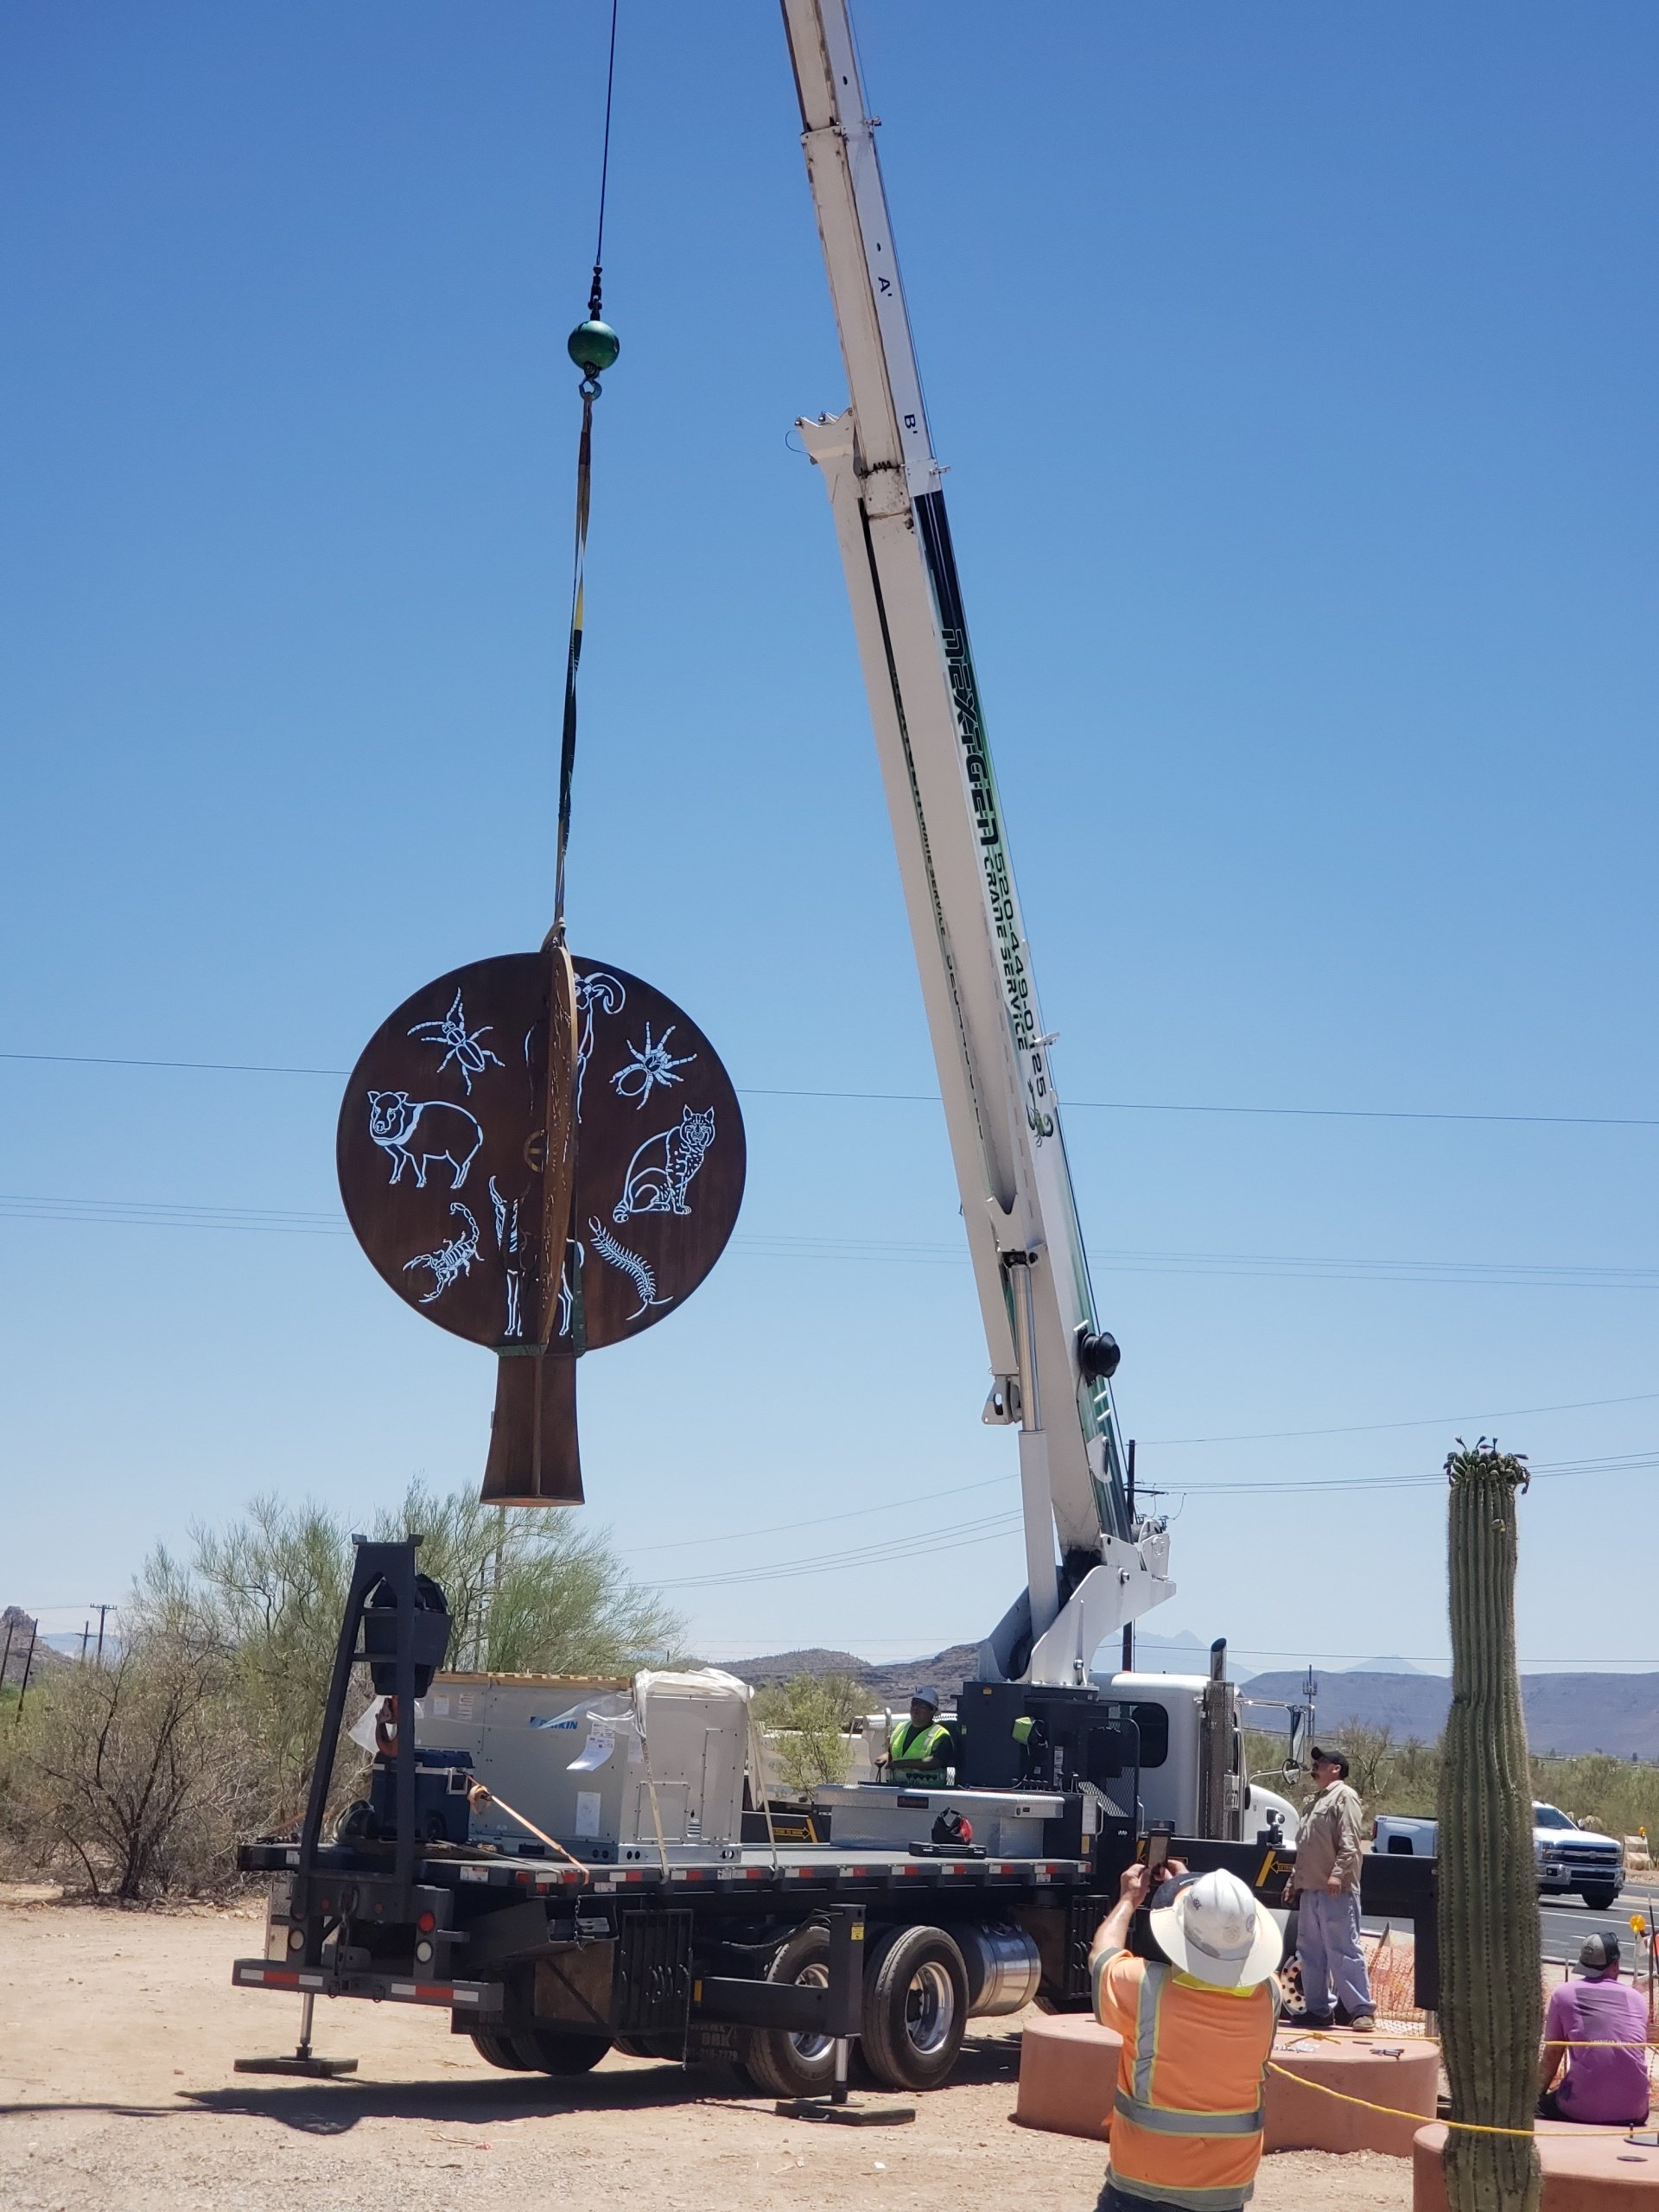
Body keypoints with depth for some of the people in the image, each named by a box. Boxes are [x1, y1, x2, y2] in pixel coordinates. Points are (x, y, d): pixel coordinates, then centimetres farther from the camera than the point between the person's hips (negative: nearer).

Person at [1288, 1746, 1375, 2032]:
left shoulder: (1344, 1796, -3)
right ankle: (1319, 2010, 15)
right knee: (1310, 1952, 10)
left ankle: (1362, 2010, -10)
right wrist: (1294, 1880, 24)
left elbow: (1349, 1842, -15)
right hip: (1310, 1890, 10)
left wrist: (1338, 1873, -24)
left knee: (1343, 1950, -12)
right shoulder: (1317, 1802, 25)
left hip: (1336, 1890, -10)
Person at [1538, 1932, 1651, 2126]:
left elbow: (1551, 2057, 8)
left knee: (1541, 2105, 22)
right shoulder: (1635, 1997, 13)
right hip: (1634, 2112, 3)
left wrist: (1536, 2097, 22)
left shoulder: (1563, 1994, 5)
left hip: (1583, 2110, -3)